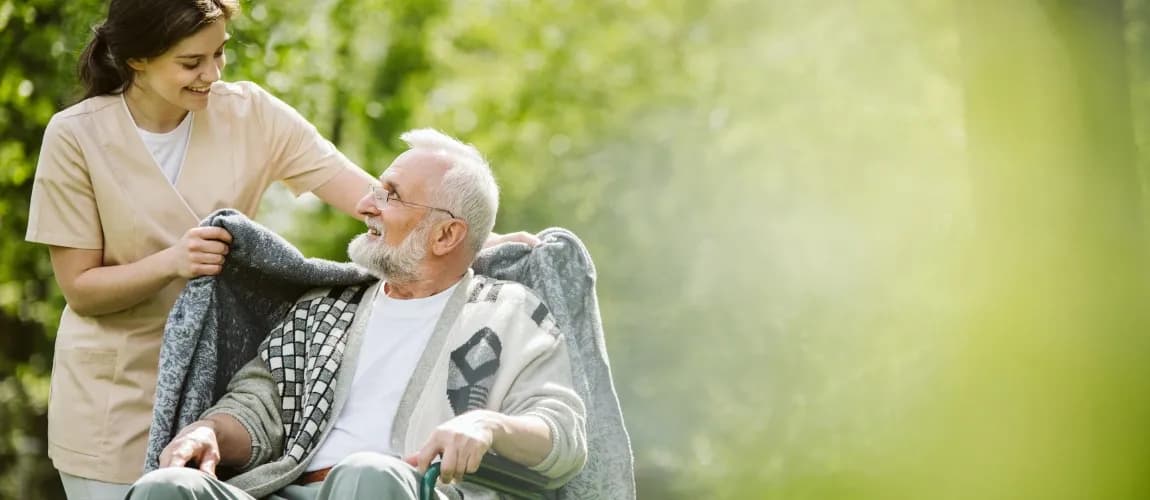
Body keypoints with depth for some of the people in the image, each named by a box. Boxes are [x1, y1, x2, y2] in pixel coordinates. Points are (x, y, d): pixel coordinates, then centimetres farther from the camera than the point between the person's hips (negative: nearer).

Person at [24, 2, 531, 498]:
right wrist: (171, 262, -27)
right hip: (116, 399, -2)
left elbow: (370, 197, -12)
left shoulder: (250, 114, -6)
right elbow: (79, 288, -9)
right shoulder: (77, 137, -11)